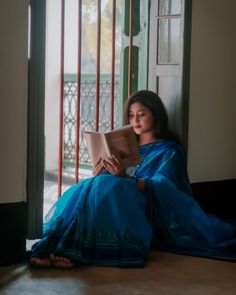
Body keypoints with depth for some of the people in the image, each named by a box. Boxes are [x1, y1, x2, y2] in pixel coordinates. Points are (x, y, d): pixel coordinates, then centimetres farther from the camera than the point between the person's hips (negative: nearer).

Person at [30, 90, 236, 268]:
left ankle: (72, 252, -50)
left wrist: (125, 178, -25)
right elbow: (111, 180, 19)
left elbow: (161, 188, -7)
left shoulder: (169, 151, 10)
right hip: (118, 202, 5)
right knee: (97, 186, -28)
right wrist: (97, 176, -6)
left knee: (107, 187, -34)